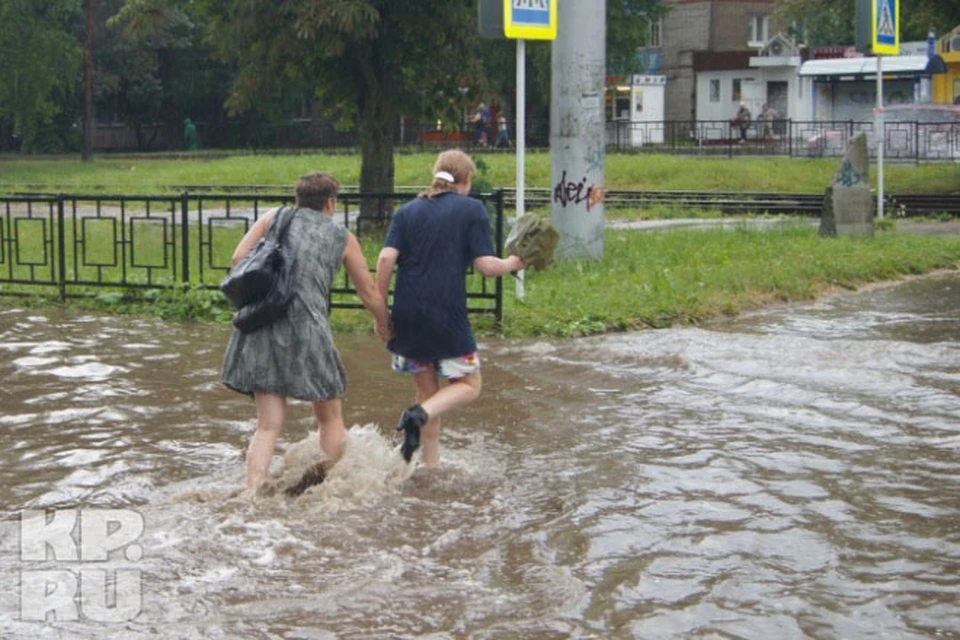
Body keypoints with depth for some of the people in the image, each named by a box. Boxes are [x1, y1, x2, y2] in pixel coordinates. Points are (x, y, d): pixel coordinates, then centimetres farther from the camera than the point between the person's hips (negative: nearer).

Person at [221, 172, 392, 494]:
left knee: (268, 425, 5)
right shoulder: (342, 237, 13)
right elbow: (369, 293, 20)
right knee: (330, 417, 17)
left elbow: (239, 258, 3)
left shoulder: (274, 218, 14)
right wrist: (384, 324, 38)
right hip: (307, 329, -2)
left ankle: (254, 488, -9)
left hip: (261, 329, 2)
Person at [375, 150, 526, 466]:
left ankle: (431, 465, 16)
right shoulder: (472, 209, 0)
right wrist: (512, 264, 12)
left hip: (407, 316, 5)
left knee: (427, 390, 18)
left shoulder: (407, 211, 10)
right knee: (469, 385, 11)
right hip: (448, 316, -4)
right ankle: (420, 415, -16)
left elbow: (386, 258, -2)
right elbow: (486, 265, -8)